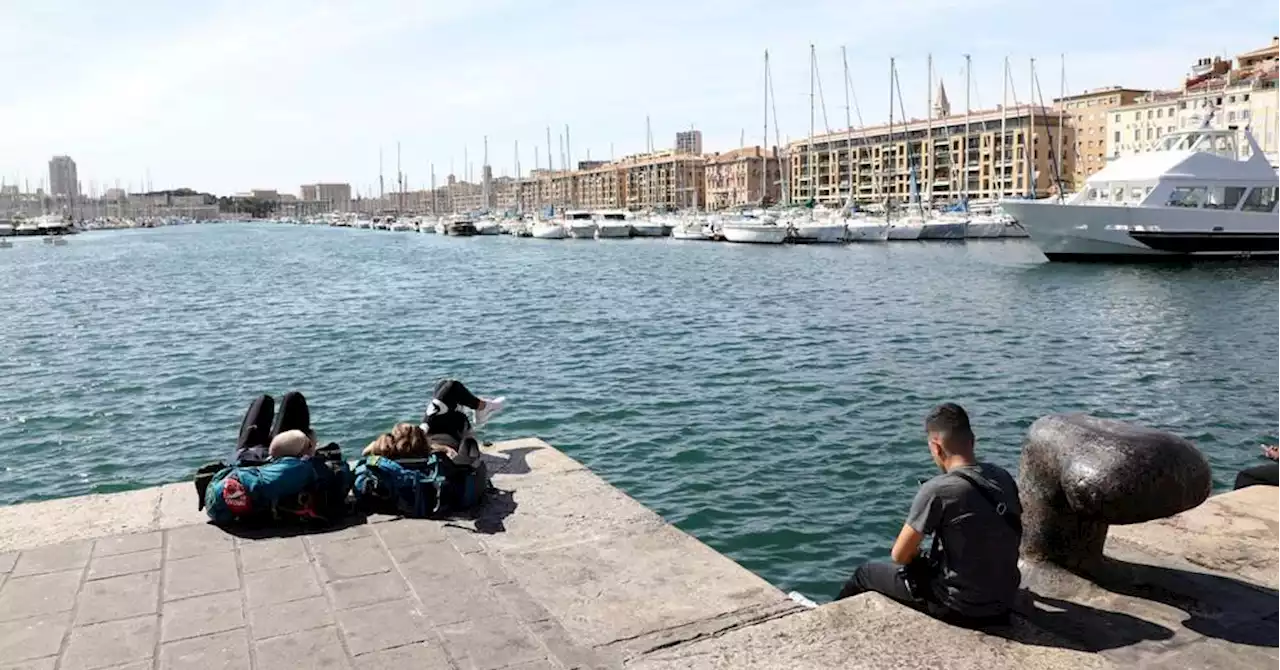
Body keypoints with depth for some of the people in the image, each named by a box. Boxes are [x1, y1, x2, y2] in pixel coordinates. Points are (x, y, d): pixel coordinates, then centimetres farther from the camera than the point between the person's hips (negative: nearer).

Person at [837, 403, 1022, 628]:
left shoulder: (936, 491, -23)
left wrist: (915, 555, 8)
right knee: (926, 562, 34)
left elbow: (899, 556, -15)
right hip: (1005, 600, 6)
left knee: (866, 573, 16)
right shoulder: (1004, 478, -3)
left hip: (960, 608, -6)